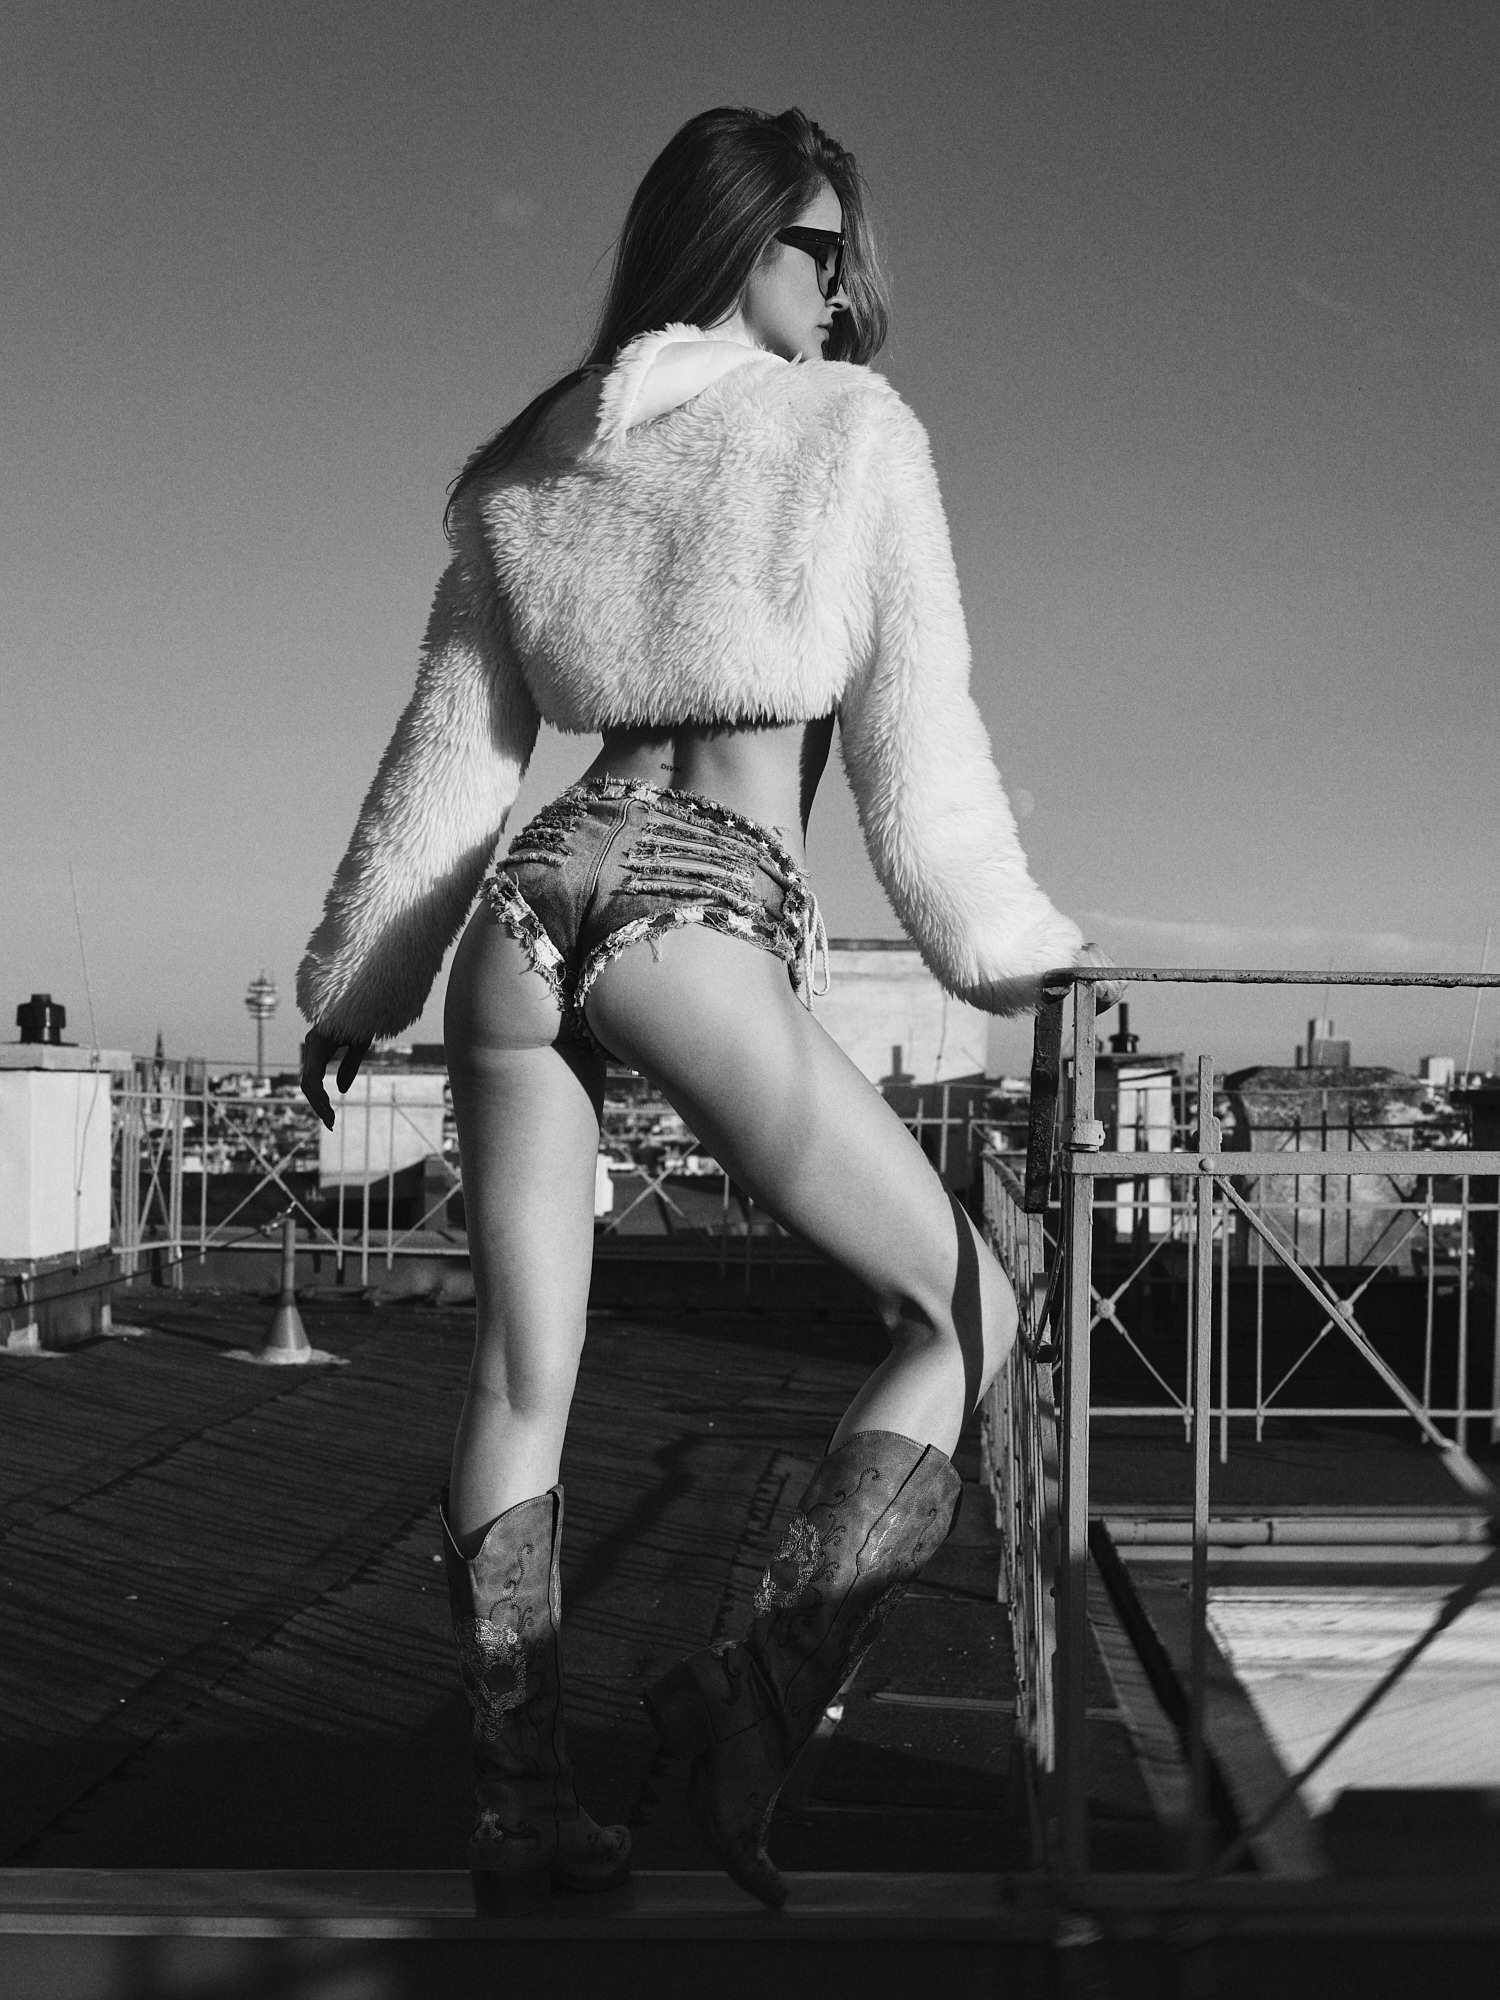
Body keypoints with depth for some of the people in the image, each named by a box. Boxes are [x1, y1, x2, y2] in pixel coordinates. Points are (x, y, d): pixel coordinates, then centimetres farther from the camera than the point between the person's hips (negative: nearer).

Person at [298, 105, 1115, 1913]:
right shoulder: (854, 428, 8)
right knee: (965, 1312, 6)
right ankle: (766, 1686, -9)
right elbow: (916, 733, 7)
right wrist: (1009, 943, 16)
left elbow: (450, 748, 18)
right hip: (705, 910, -5)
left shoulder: (533, 467, 20)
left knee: (522, 1379, 10)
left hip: (531, 900, 6)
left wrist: (360, 983, 24)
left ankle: (518, 1803, 12)